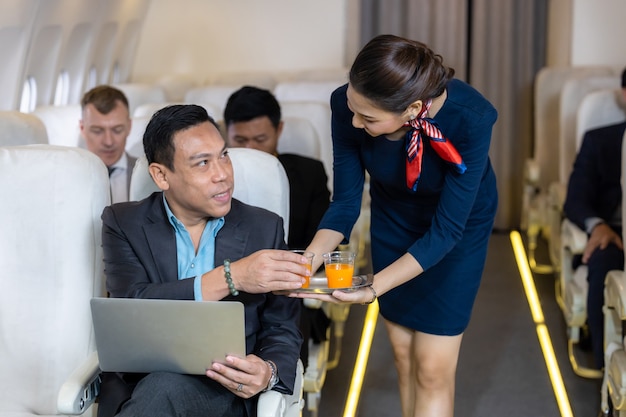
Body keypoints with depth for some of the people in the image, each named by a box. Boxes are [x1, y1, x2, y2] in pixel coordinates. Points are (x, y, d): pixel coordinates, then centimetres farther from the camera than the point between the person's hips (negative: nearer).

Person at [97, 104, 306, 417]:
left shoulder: (264, 229, 7)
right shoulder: (124, 224, 4)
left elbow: (282, 331, 7)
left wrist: (268, 372, -18)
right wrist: (230, 277, -24)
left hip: (226, 391, 0)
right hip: (138, 388, 1)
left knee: (165, 388, -33)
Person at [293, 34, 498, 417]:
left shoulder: (468, 119, -38)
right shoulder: (347, 105, -29)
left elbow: (445, 230, -31)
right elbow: (346, 202, -17)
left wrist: (372, 288, -42)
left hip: (459, 224, -3)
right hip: (394, 217, 3)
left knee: (432, 369, -2)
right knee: (405, 356, 12)